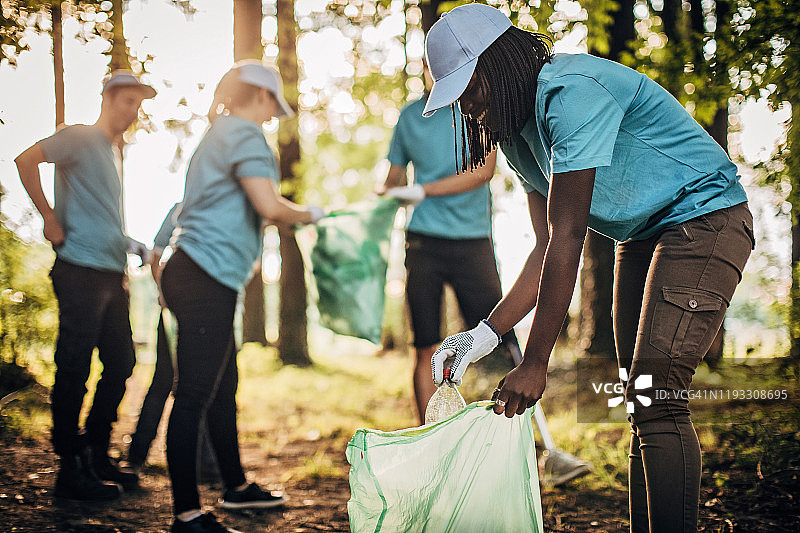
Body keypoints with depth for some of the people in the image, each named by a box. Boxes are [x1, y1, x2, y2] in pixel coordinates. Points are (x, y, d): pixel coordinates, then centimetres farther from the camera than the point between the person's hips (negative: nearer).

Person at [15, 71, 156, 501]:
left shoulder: (111, 154, 22)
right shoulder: (81, 139, -4)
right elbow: (26, 160, -19)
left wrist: (130, 248, 19)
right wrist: (50, 219, -17)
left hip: (112, 274, 9)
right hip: (81, 271, -9)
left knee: (121, 362, 11)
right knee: (74, 369, -5)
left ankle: (97, 455, 22)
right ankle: (70, 469, 0)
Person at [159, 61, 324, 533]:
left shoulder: (220, 133, 23)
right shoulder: (244, 133, -9)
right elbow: (268, 205, -19)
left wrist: (288, 215, 26)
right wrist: (306, 214, -1)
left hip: (198, 277, 11)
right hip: (207, 280, -11)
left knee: (224, 388, 20)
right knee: (194, 397, -9)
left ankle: (237, 486, 33)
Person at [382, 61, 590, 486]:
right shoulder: (410, 116, 11)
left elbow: (484, 170, -11)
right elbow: (393, 179, 22)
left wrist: (422, 191, -14)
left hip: (472, 241, -2)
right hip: (423, 243, 2)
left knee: (507, 340, -7)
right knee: (426, 350, 2)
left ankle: (549, 451, -3)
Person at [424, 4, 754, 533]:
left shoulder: (572, 93, -25)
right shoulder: (517, 132, 4)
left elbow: (567, 238, -28)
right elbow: (547, 249, 2)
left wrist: (535, 364, -26)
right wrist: (487, 332, -7)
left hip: (705, 217, -10)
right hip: (642, 234, 10)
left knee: (658, 395, -20)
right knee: (641, 403, 7)